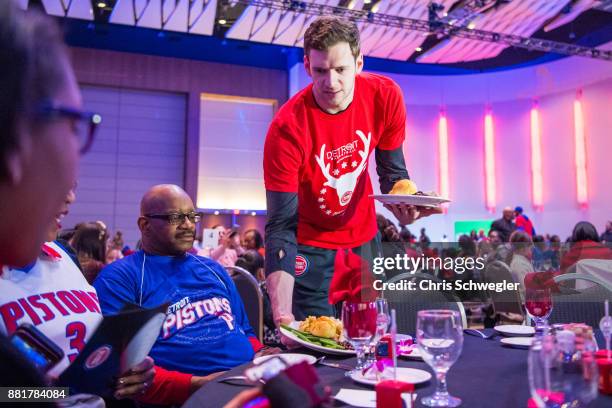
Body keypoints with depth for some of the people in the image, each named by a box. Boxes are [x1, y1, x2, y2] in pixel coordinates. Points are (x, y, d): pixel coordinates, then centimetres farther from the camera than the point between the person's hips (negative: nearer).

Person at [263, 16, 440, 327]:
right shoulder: (287, 129, -28)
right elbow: (281, 227, -27)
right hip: (310, 247, -3)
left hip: (363, 239, 4)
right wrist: (281, 315, -37)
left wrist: (403, 206, -26)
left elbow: (393, 173, -3)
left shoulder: (385, 96, -16)